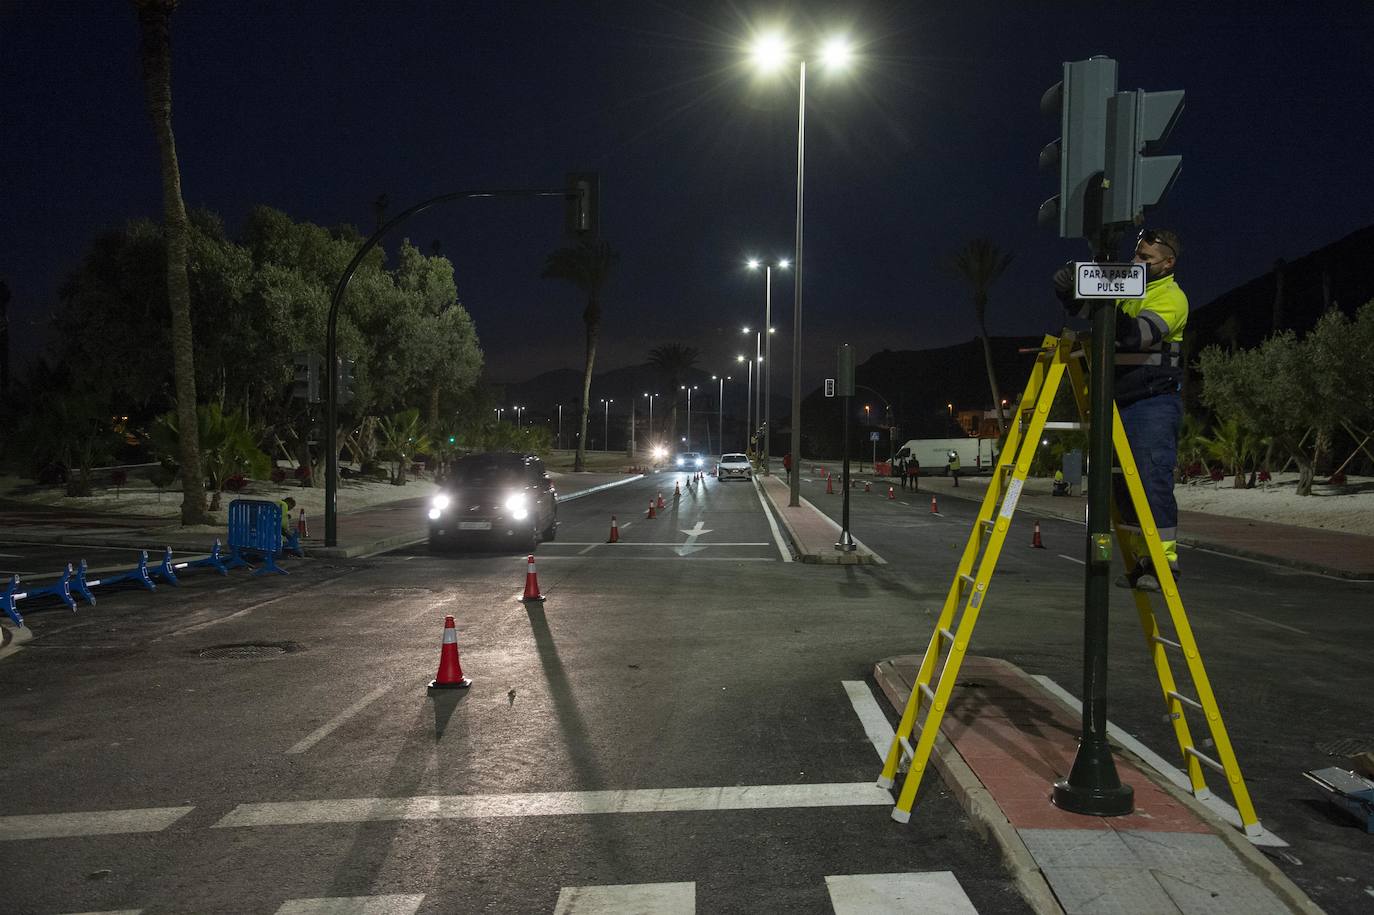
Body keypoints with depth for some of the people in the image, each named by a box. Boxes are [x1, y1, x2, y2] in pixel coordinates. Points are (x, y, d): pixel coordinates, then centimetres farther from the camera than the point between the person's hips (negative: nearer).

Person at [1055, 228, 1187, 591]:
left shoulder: (1172, 296, -5)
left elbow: (1142, 333, -21)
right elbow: (1083, 309, 17)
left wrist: (1112, 312, -36)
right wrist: (1069, 289, -4)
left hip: (1155, 401, -7)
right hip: (1120, 401, 7)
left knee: (1153, 478, -13)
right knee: (1123, 482, 6)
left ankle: (1165, 558, -8)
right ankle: (1142, 560, 13)